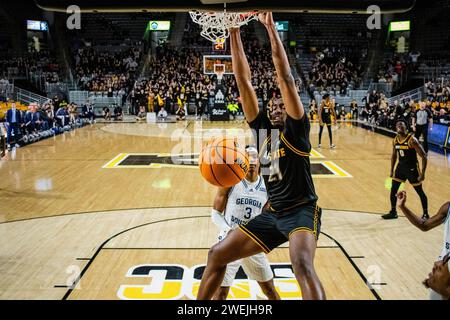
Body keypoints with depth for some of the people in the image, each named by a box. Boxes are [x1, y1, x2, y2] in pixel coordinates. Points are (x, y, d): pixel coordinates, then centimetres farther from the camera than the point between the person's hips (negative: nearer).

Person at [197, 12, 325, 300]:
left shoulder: (295, 128, -4)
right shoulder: (261, 127, 9)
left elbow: (286, 78, -15)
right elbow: (244, 80, 4)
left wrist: (271, 28, -15)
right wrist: (235, 32, -1)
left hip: (302, 210, -6)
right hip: (271, 213, 6)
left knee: (302, 265, -33)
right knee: (217, 254, 5)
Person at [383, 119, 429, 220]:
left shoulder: (412, 140, -21)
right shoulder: (395, 140, -1)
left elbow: (424, 156, -19)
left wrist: (422, 174, -22)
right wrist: (392, 171, 14)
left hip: (412, 168, -6)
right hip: (400, 167, 6)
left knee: (420, 192, 5)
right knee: (393, 189, 6)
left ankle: (425, 214, 20)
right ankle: (393, 212, 22)